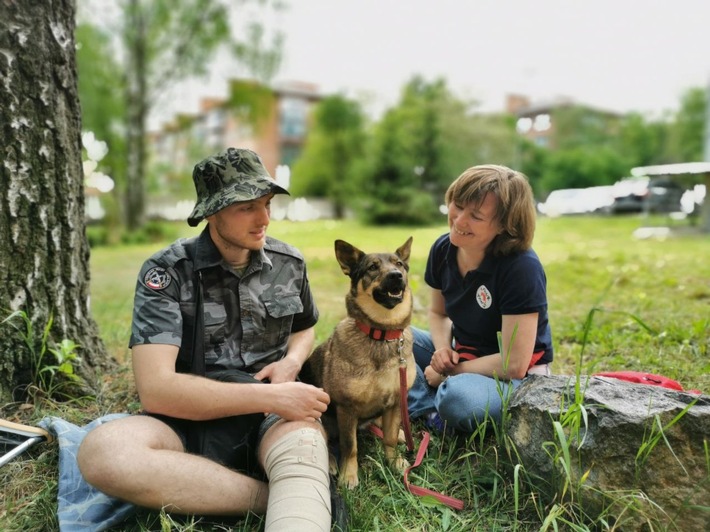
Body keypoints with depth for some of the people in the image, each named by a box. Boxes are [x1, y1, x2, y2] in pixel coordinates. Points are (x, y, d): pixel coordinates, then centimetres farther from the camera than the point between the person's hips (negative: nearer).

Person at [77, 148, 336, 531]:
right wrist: (268, 396, -25)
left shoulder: (289, 263, 4)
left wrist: (292, 362, -3)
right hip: (190, 420, 1)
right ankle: (292, 499, -29)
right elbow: (155, 388, -19)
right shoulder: (167, 272, -9)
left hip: (271, 415, 0)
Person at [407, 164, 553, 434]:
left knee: (458, 396, -39)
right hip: (462, 357, 7)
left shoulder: (522, 268, -27)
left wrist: (449, 373, -16)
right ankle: (433, 408, -17)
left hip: (517, 380, -7)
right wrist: (443, 348, -12)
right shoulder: (442, 249, -8)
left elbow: (514, 364, -26)